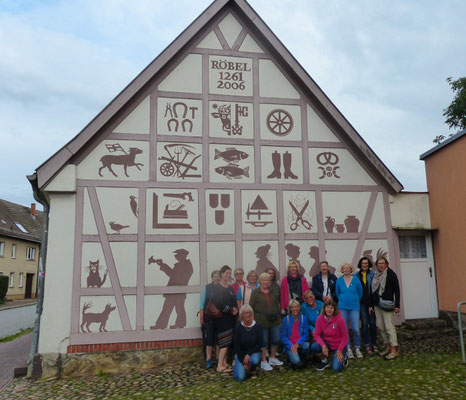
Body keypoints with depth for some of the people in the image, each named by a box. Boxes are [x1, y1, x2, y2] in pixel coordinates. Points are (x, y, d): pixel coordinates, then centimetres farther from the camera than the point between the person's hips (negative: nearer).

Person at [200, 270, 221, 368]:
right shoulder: (207, 288, 4)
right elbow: (202, 303, 4)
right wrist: (201, 317, 0)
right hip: (209, 317, -1)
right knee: (209, 338, -2)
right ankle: (208, 359, 4)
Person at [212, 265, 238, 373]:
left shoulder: (230, 288, 15)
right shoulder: (217, 288, -9)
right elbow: (219, 304, -17)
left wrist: (235, 309, -3)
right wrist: (231, 310, -10)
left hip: (230, 318, 7)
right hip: (222, 319, -7)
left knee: (229, 342, 8)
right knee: (225, 342, -10)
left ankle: (224, 363, 17)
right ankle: (220, 366, -7)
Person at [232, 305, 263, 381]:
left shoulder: (258, 326, -8)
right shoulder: (238, 327, -10)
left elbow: (259, 344, -6)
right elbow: (236, 346, -7)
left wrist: (249, 354, -18)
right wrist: (243, 362, -11)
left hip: (254, 352, 1)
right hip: (240, 354, 0)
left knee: (255, 360, -35)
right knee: (240, 377, -18)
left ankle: (252, 369, 3)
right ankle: (236, 365, 17)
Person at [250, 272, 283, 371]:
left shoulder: (273, 292, 10)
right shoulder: (255, 292, -4)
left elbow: (277, 304, 20)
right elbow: (251, 307, -4)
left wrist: (276, 313, 8)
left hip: (275, 321, 5)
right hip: (262, 321, -4)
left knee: (276, 339, 9)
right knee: (264, 341, 3)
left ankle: (273, 358, 30)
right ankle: (263, 361, 18)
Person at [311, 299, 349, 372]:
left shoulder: (339, 319, -19)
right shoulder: (320, 318, -11)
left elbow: (345, 336, -11)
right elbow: (316, 334, -9)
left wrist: (339, 351, -14)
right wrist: (323, 346, -24)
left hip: (338, 345, -3)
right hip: (327, 343, 3)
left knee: (337, 368, -20)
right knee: (313, 347, -26)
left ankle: (343, 357, 16)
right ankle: (324, 361, 4)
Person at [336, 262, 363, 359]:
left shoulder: (356, 279, -1)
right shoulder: (339, 280, 2)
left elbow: (360, 293, 9)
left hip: (354, 307, -1)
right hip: (343, 307, 1)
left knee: (356, 329, -6)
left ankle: (357, 348, 13)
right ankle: (348, 349, 15)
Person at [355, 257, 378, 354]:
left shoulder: (373, 274, -1)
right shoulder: (357, 275, 6)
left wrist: (371, 304, -8)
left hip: (371, 302, -1)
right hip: (362, 302, 1)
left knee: (372, 323, 5)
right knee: (364, 323, 2)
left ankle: (374, 344, 19)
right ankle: (367, 345, 11)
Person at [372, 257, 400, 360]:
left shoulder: (391, 274, -5)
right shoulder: (375, 275, 11)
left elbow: (397, 290, -7)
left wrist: (397, 305, -12)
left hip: (387, 304, -7)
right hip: (377, 304, 7)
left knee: (389, 326, -8)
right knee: (380, 326, 10)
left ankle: (394, 350, -3)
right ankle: (387, 347, 22)